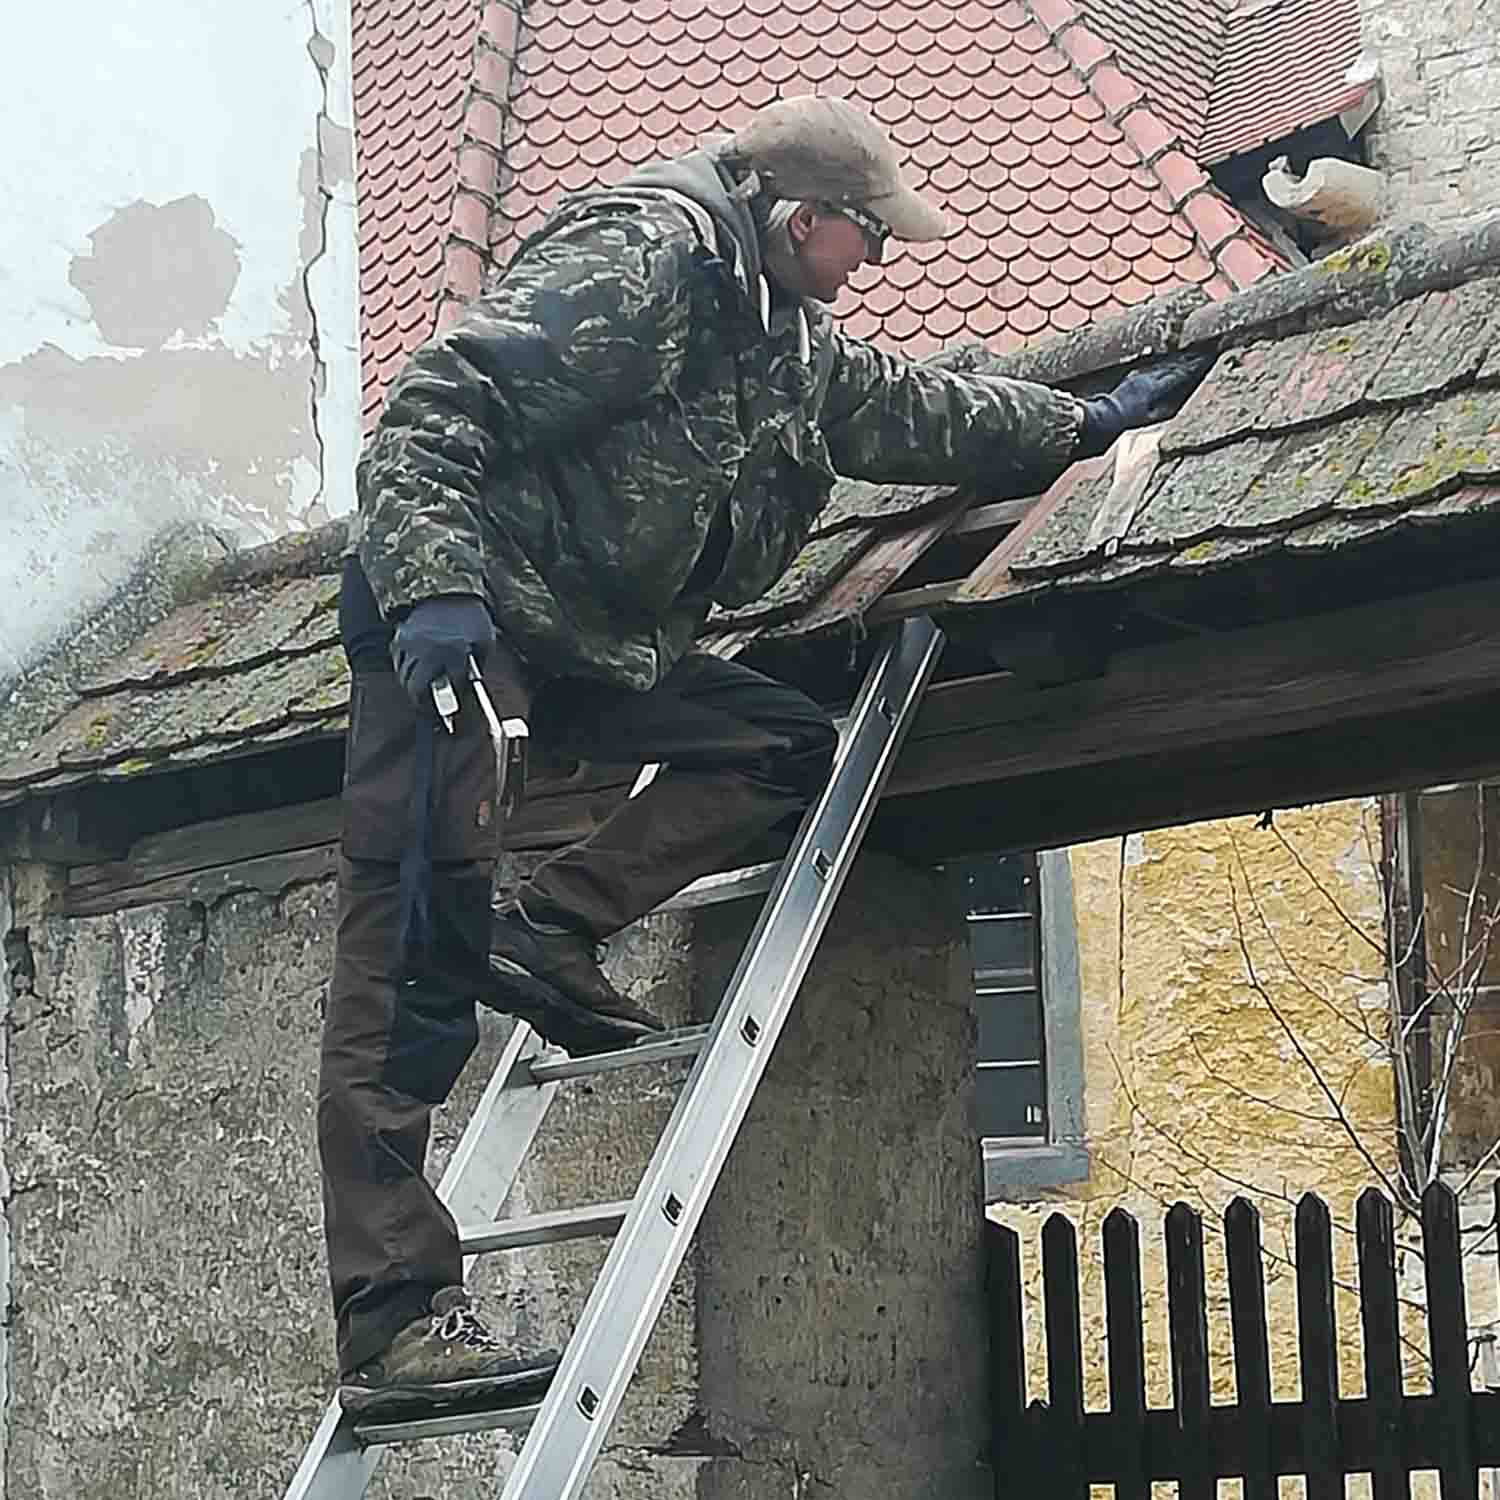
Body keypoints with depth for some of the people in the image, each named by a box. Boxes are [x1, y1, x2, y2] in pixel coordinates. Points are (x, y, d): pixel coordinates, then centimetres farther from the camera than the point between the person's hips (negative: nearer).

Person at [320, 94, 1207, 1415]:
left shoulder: (791, 342, 17)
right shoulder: (644, 260, -14)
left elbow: (914, 412, 34)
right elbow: (440, 404, -22)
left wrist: (1084, 423, 38)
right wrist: (434, 588, -33)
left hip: (595, 639, 10)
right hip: (456, 615, -10)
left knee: (786, 745, 5)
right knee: (416, 947, -17)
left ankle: (551, 932, -8)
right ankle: (393, 1316, -23)